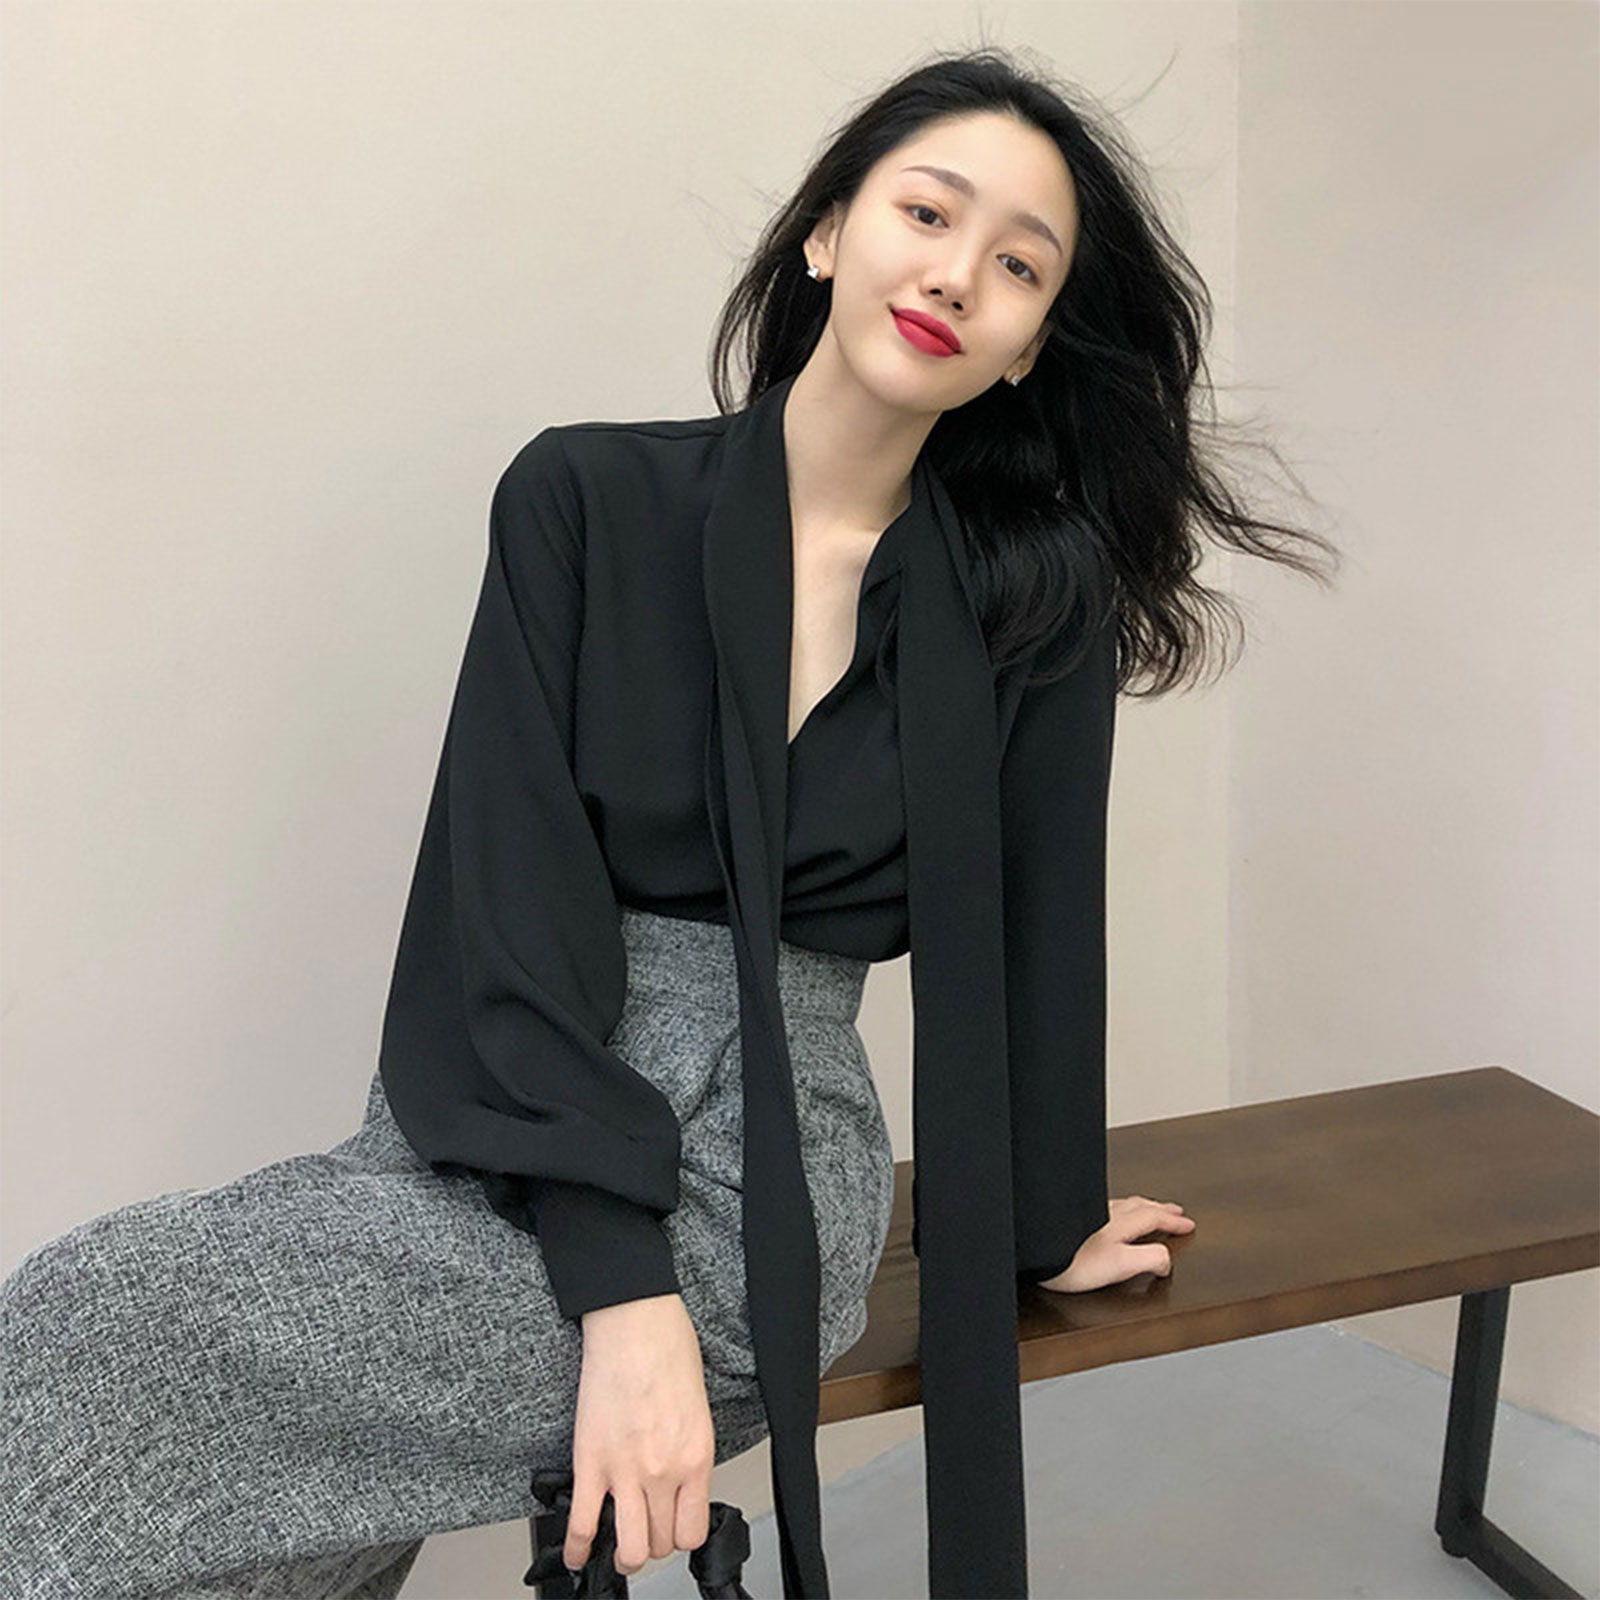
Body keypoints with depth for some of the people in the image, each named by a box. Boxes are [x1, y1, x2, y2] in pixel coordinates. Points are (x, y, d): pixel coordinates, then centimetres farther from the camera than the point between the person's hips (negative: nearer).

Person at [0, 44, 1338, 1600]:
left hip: (760, 1183, -2)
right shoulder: (587, 498, -1)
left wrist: (1047, 1225, 18)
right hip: (496, 1139, 2)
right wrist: (621, 1285, -18)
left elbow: (1035, 929, 9)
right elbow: (516, 887, -9)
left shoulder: (1031, 604, 1)